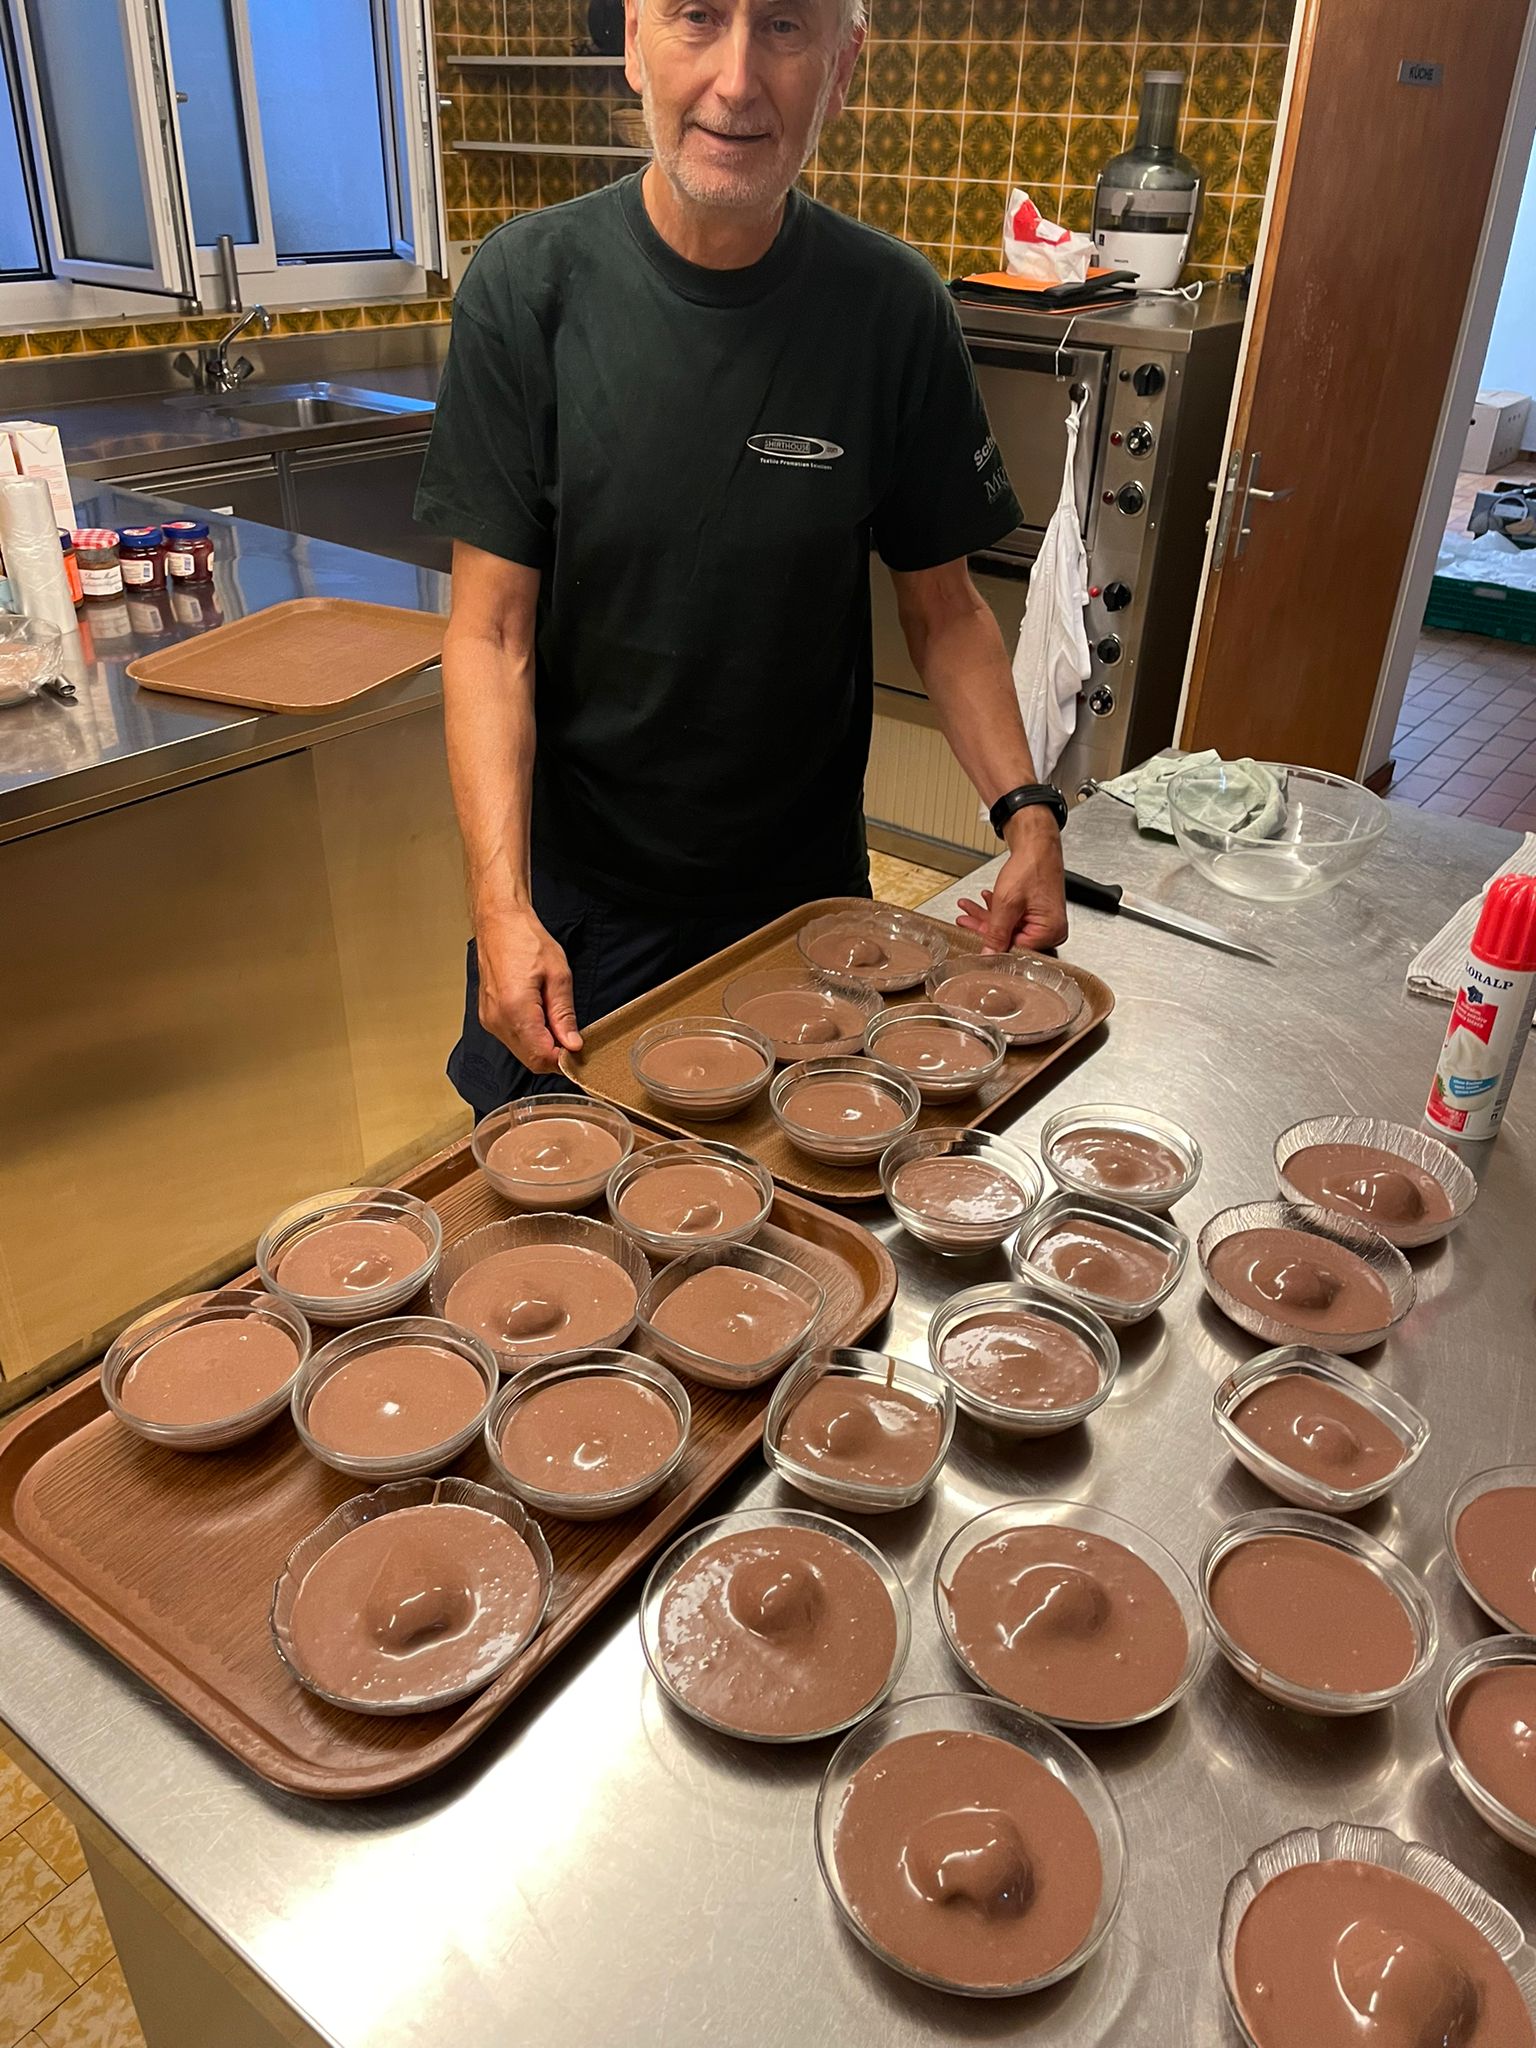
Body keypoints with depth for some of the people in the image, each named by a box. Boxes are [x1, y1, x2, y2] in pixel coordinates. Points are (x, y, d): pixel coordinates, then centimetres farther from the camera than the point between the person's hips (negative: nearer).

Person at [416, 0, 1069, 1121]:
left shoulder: (894, 308, -9)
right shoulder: (530, 284, -13)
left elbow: (943, 606, 1)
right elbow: (493, 632, -13)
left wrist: (1027, 813, -13)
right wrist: (501, 905, -23)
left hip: (809, 889, 1)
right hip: (575, 897, -1)